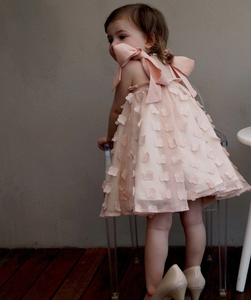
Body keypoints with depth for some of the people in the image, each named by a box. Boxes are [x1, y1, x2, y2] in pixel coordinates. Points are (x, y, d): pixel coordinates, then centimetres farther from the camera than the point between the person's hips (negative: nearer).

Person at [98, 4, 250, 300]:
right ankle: (194, 273, 23)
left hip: (156, 149, -7)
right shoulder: (171, 67, 22)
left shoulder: (131, 68, 1)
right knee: (193, 218, 12)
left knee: (158, 224, -5)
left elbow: (117, 111, 9)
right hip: (190, 143, 7)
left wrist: (109, 137, 28)